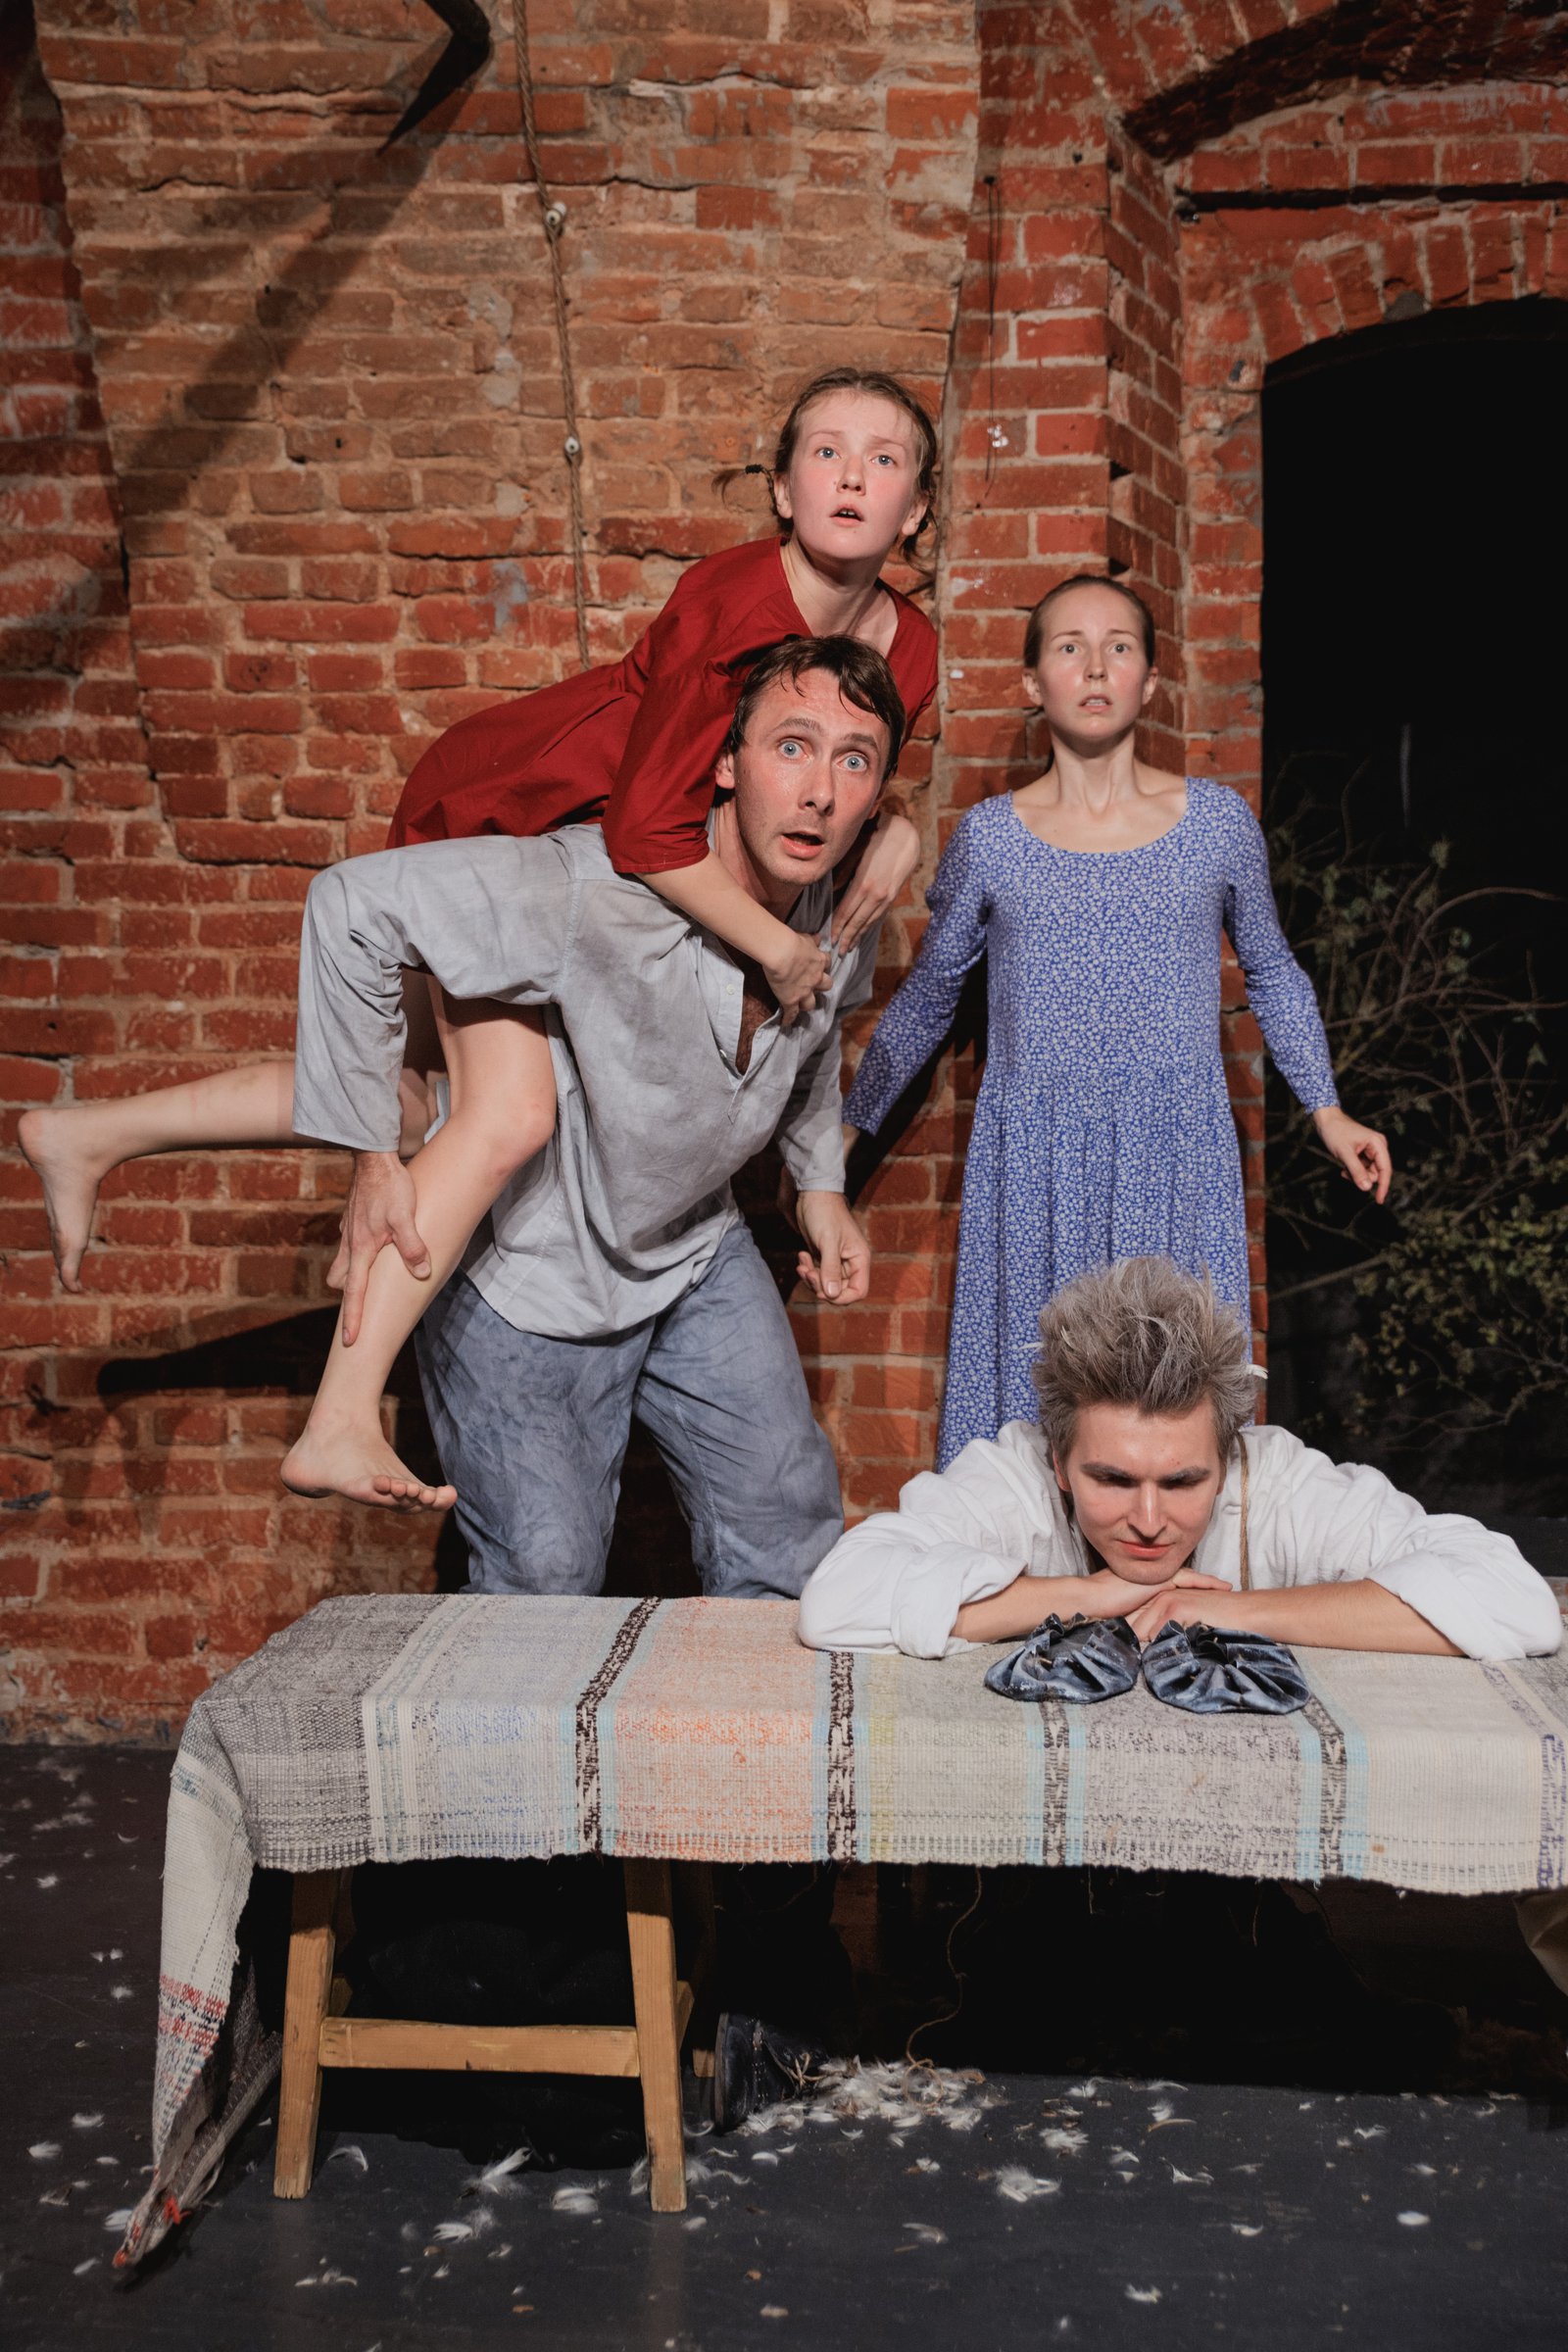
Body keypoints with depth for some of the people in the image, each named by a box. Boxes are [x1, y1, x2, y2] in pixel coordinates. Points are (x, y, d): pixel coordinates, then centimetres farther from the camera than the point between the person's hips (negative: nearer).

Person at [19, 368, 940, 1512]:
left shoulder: (907, 651, -8)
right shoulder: (734, 600, -30)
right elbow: (649, 830, -34)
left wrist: (893, 830, -12)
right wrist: (778, 945, -28)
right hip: (497, 812, -8)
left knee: (427, 1099, 13)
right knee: (508, 1116, -22)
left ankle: (91, 1134, 24)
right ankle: (338, 1429, -16)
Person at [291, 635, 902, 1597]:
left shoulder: (846, 916, -11)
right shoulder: (597, 894, -34)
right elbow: (354, 905, -33)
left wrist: (821, 1181, 10)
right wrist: (374, 1157, -29)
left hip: (696, 1252, 6)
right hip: (528, 1273, -5)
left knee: (790, 1517, 11)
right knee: (546, 1585, 4)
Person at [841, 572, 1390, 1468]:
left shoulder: (1219, 821, 3)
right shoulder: (989, 837, 2)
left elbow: (1273, 973, 17)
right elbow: (926, 999, 14)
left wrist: (1327, 1110, 11)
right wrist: (846, 1127, 16)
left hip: (1177, 1157, 0)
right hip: (1031, 1167, 0)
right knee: (1030, 1389, 3)